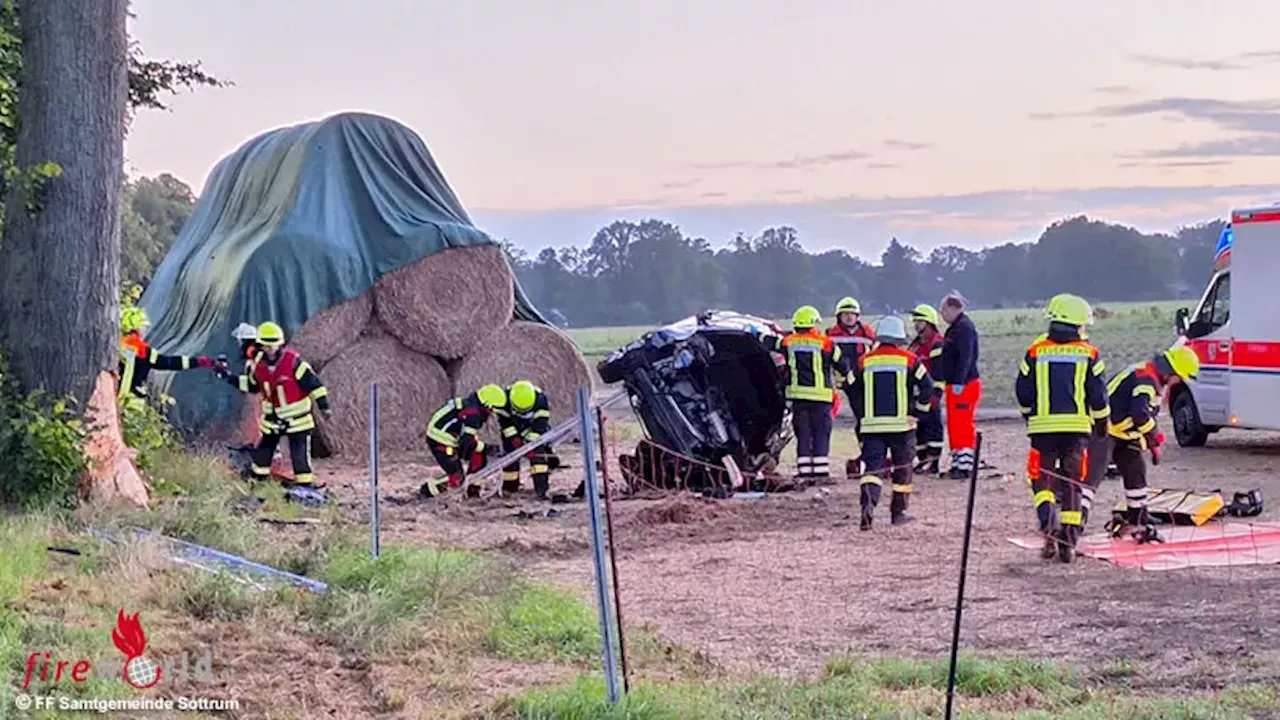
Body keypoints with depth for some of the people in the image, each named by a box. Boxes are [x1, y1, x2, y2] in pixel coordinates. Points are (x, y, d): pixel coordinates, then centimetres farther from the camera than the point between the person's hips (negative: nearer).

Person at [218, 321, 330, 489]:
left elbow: (312, 382, -17)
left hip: (297, 417, -6)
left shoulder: (293, 361, -20)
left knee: (300, 453, -7)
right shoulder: (258, 364, -1)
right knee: (264, 448, 15)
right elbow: (250, 385, 17)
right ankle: (257, 478, 33)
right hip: (272, 417, 6)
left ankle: (305, 483, 0)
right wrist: (229, 376, 10)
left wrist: (323, 405, -18)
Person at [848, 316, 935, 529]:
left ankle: (868, 503, -26)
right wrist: (916, 412, 6)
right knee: (902, 468, 14)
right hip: (902, 424, -1)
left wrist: (864, 417, 17)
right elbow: (927, 388, -5)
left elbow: (854, 392, 8)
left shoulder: (864, 362, 6)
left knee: (874, 466, -2)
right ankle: (898, 512, 19)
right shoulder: (910, 360, 0)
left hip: (872, 425, 1)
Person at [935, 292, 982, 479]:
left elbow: (965, 357, -23)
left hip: (965, 386, -11)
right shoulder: (955, 328, 19)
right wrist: (944, 381, 24)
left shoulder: (964, 327, -14)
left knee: (962, 426, -10)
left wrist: (959, 382, -27)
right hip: (954, 384, 11)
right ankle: (957, 464, 19)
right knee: (954, 426, 13)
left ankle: (964, 465, -10)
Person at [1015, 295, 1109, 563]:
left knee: (1043, 478, 8)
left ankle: (1048, 517, -22)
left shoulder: (1036, 351, 1)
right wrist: (1101, 421, 17)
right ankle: (1069, 542, 6)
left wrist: (1030, 416, 24)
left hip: (1043, 425, 0)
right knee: (1072, 483, 8)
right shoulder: (1088, 354, 0)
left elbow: (1023, 392, 5)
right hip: (1076, 425, 0)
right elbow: (1098, 395, 0)